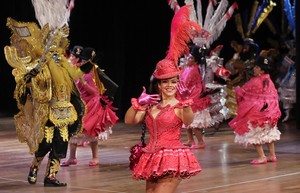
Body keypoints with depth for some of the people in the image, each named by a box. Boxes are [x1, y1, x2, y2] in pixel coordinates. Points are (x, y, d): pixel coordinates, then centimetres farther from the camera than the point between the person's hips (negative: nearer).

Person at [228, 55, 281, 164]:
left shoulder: (254, 82, -16)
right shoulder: (269, 81, 3)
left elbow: (242, 92, -4)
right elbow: (274, 96, 11)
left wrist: (237, 89, 17)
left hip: (255, 112, -7)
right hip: (268, 112, 7)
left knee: (254, 134, 1)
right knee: (269, 133, 18)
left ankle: (261, 157, -2)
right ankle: (272, 155, 19)